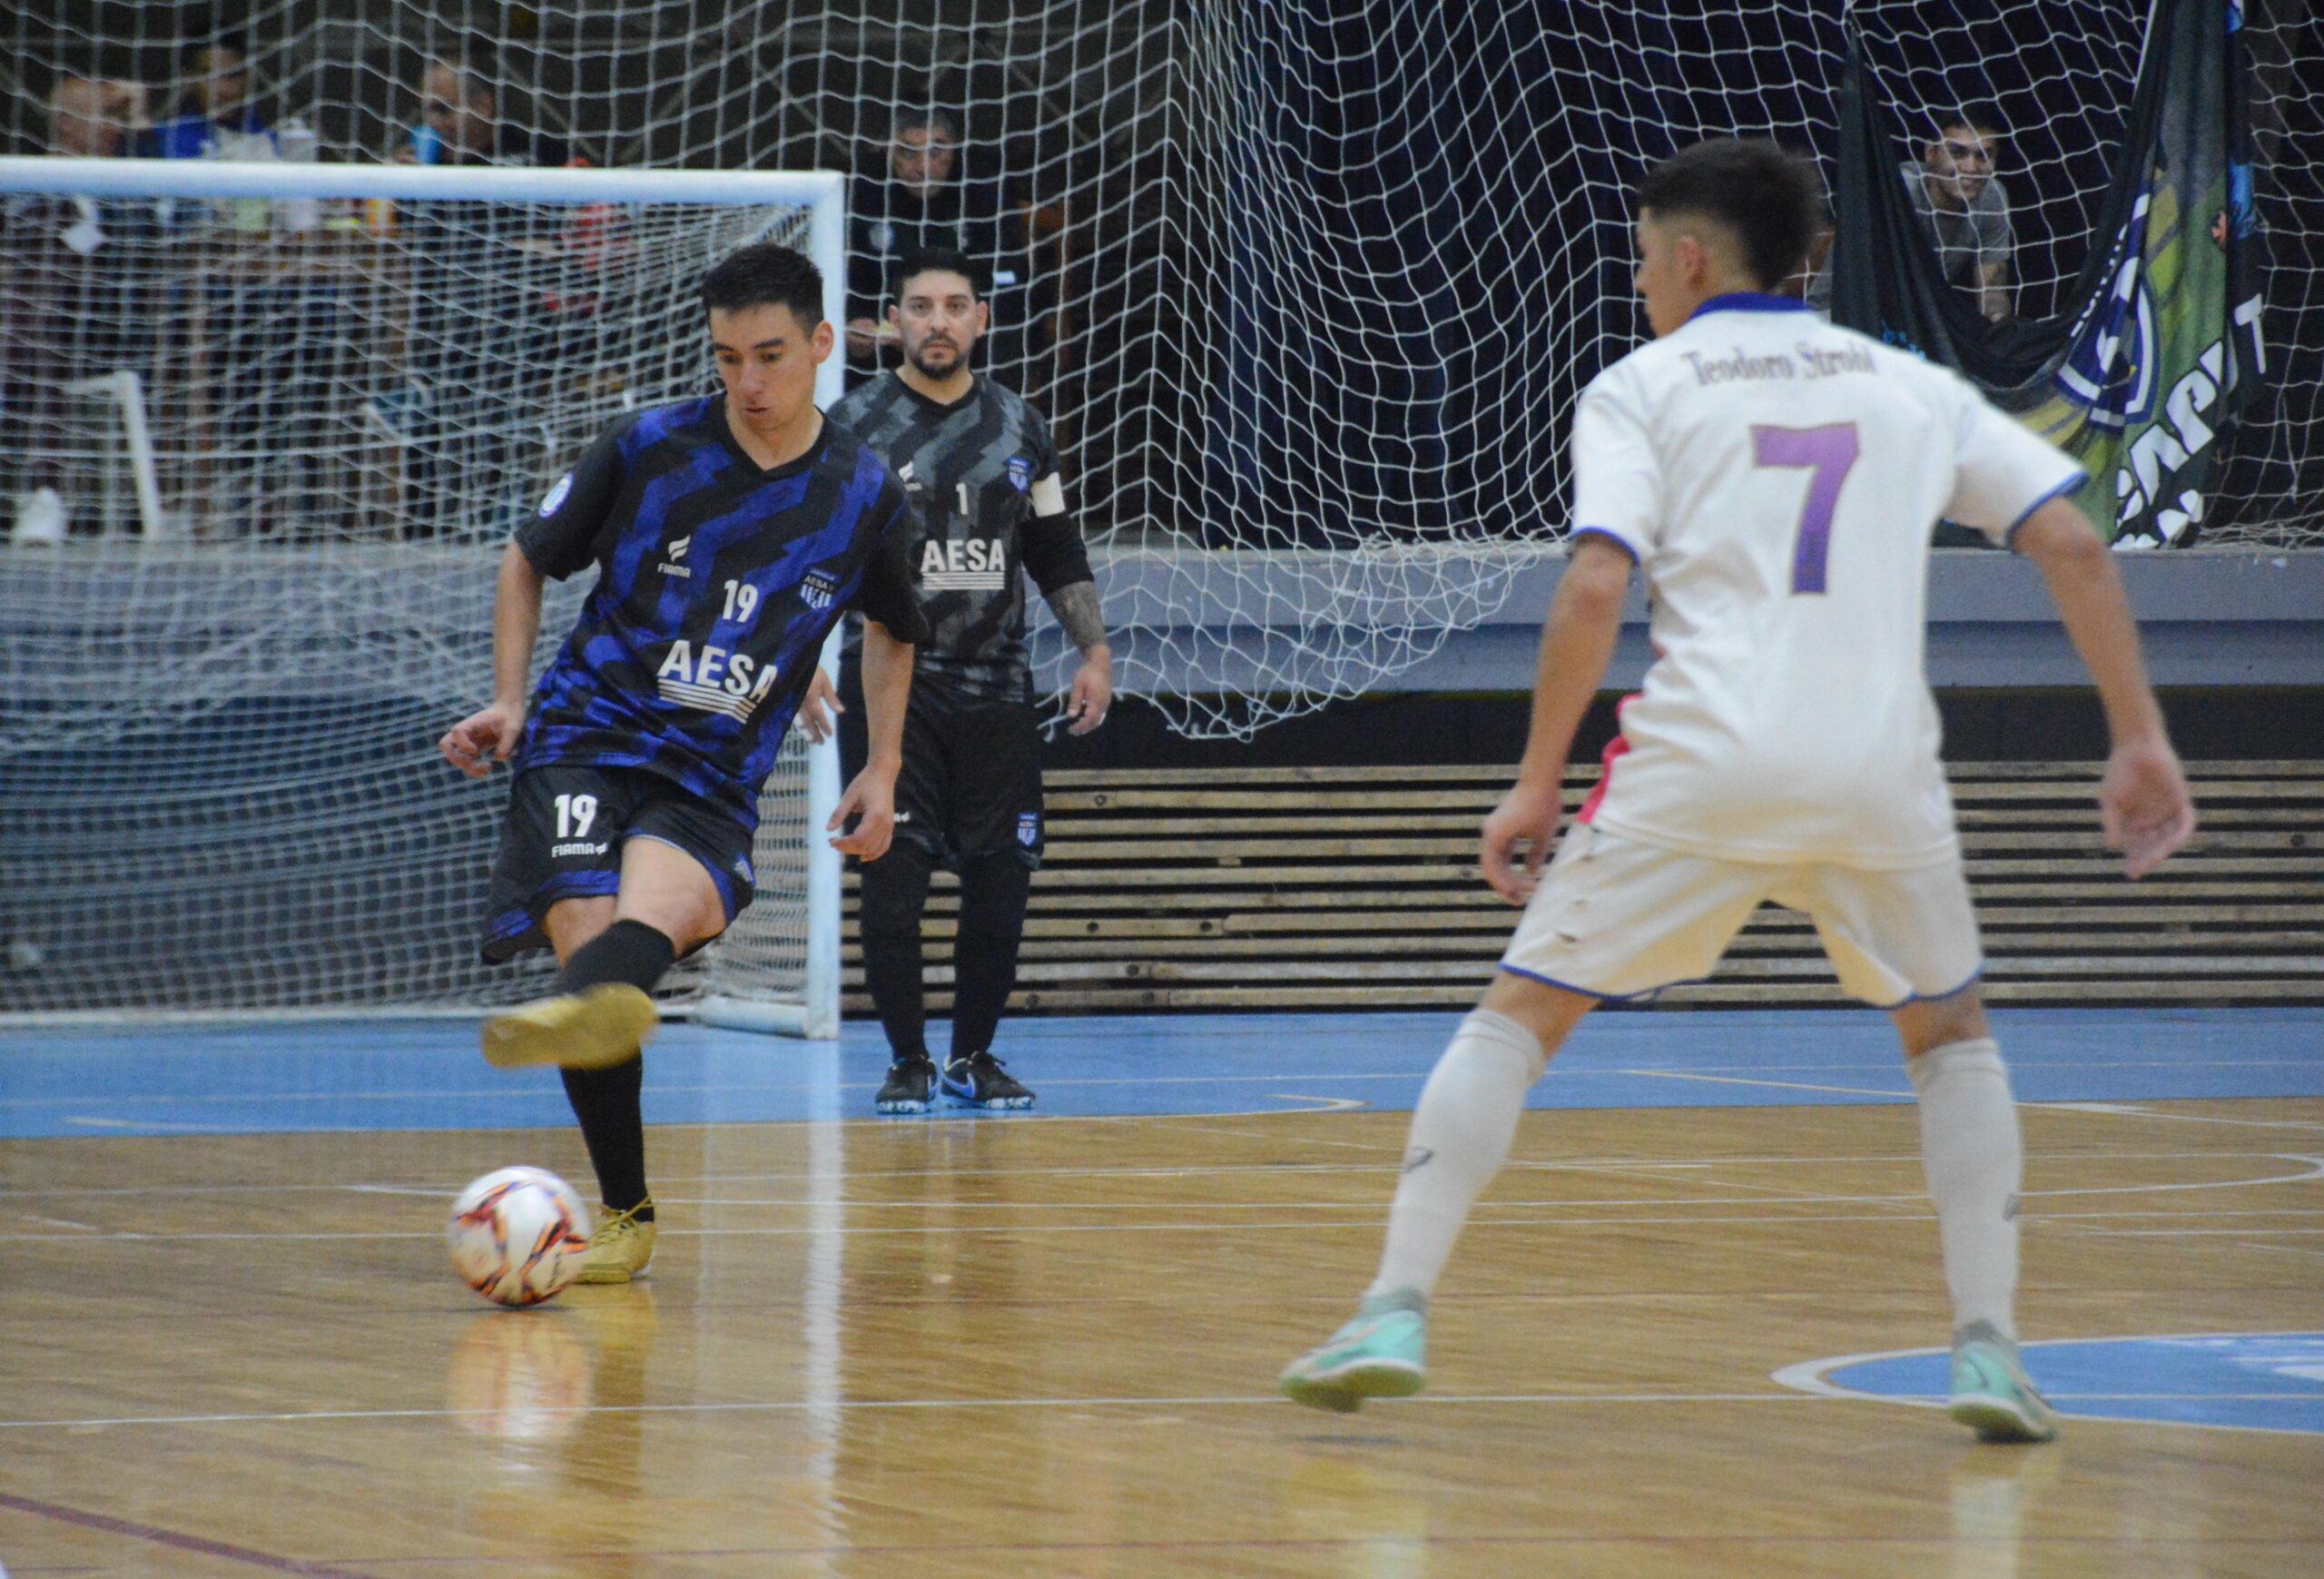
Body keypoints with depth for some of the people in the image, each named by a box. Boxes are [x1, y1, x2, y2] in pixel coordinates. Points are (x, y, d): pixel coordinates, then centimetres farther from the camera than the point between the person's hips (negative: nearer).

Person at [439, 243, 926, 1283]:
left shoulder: (863, 496, 5)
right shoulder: (648, 449, 1)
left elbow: (892, 632, 26)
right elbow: (529, 561, 16)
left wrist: (881, 771, 18)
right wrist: (509, 699, 5)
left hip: (714, 783, 0)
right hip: (587, 738, 0)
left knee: (651, 916, -33)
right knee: (587, 934, -22)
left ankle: (582, 1009, -71)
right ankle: (624, 1216, -6)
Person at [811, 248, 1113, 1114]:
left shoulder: (1019, 426, 11)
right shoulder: (853, 424, -1)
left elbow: (1058, 554, 18)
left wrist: (1095, 651, 8)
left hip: (997, 686, 3)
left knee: (1001, 878, 2)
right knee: (892, 873, -9)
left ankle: (973, 1055, 18)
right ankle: (907, 1059, 5)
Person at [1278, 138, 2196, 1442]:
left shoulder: (1643, 387, 10)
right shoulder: (1909, 387, 19)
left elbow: (1596, 587, -5)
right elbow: (2074, 547, 10)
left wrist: (1538, 783, 0)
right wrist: (2142, 741, 11)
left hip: (1702, 763, -2)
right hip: (1881, 769, 2)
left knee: (1519, 1017, 10)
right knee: (1952, 1033, 23)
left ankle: (1398, 1311, -1)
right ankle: (1990, 1346, 10)